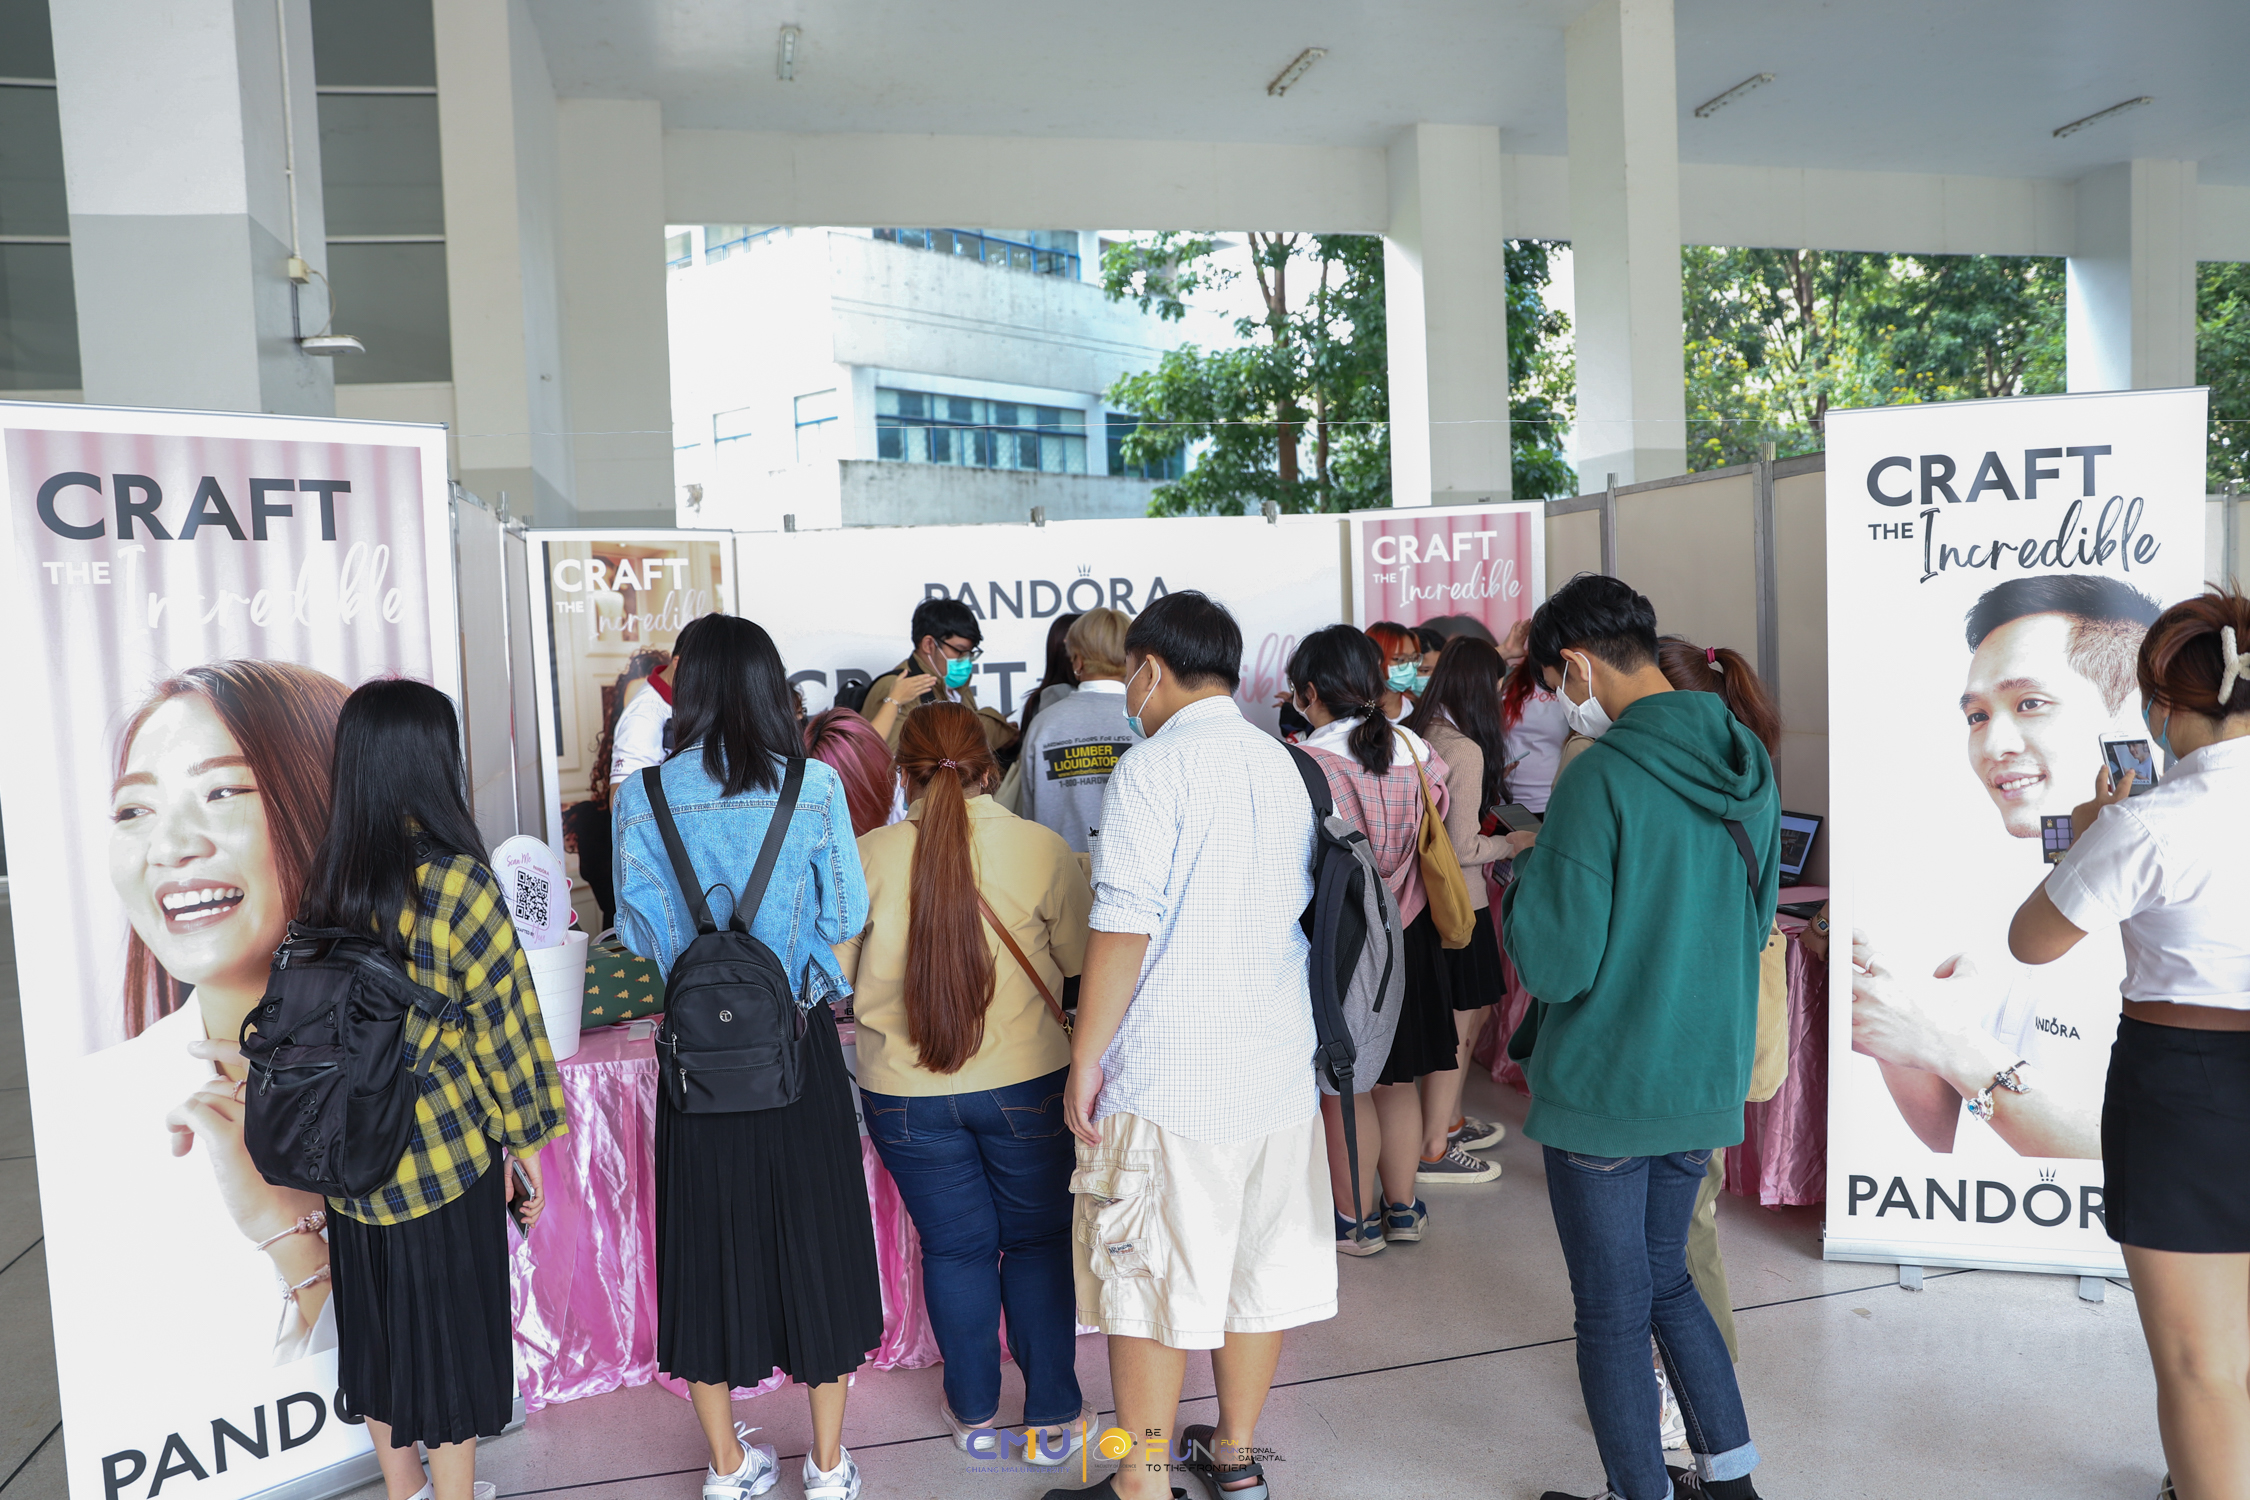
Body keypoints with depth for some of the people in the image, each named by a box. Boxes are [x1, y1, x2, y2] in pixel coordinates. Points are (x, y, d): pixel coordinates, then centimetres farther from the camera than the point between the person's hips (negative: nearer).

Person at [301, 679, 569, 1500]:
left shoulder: (331, 874, -1)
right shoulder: (455, 880, -19)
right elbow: (502, 1023, -14)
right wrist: (527, 1139, -3)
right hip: (445, 1152, -6)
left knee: (379, 1331, 20)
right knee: (452, 1338, 10)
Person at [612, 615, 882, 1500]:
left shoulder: (643, 796, -6)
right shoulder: (814, 787, -10)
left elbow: (639, 935, 0)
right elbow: (849, 915, -3)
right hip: (799, 1041, -1)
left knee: (709, 1241, 15)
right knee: (814, 1237, 13)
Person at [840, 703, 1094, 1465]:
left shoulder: (866, 857, -10)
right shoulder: (1040, 849, -12)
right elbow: (1084, 959, -1)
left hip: (906, 1092, 1)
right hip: (1024, 1083, -1)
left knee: (955, 1249, 17)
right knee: (1038, 1243, 16)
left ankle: (974, 1415, 32)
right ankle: (1052, 1418, 26)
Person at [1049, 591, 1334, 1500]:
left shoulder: (1153, 768, -12)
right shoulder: (1283, 766, 10)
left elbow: (1122, 929, -17)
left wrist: (1085, 1060, -10)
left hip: (1170, 1074, -7)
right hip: (1278, 1060, 7)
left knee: (1150, 1273, 5)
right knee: (1259, 1261, 16)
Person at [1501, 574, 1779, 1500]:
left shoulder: (1603, 775, -21)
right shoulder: (1745, 765, 3)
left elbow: (1556, 965, -22)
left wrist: (1524, 881, -3)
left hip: (1603, 1089, -8)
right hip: (1705, 1080, 8)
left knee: (1613, 1315, 9)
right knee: (1667, 1282, 25)